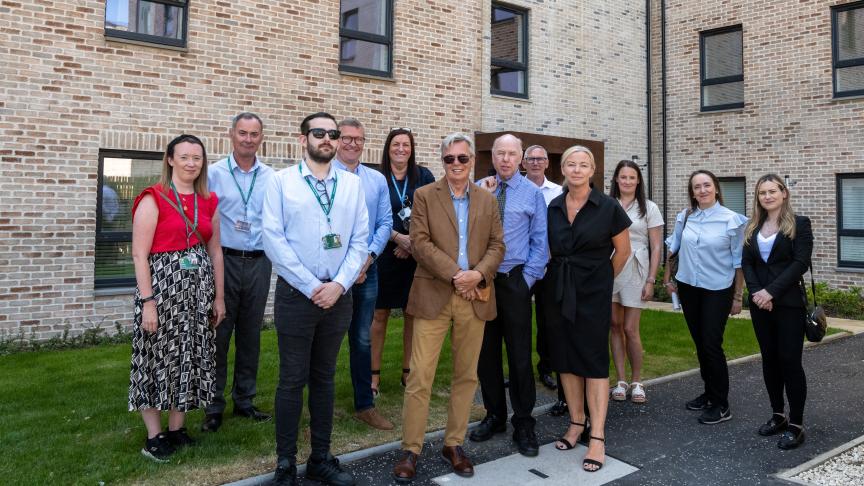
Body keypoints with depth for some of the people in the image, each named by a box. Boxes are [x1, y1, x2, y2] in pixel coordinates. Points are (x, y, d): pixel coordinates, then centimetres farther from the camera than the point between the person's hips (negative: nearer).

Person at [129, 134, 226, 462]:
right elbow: (139, 254, -11)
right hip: (162, 285, -5)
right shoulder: (153, 199, -7)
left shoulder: (209, 202, 9)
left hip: (198, 289, 6)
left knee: (190, 357, 11)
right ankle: (154, 436, 16)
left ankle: (177, 429, 25)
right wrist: (147, 302, -16)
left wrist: (219, 297, 11)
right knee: (157, 358, 3)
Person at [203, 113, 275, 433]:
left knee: (250, 335, 12)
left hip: (259, 262, 3)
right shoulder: (214, 174, -1)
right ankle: (214, 406, 15)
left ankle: (245, 400, 26)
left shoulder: (272, 178, 6)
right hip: (224, 260, -2)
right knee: (218, 334, 2)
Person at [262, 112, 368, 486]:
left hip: (338, 294, 3)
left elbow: (360, 240, 3)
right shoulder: (281, 181, -1)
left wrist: (338, 284, -9)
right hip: (296, 294, -3)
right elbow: (273, 239, -9)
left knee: (324, 378, 13)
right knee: (292, 381, 4)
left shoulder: (352, 183, 7)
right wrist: (312, 287, -12)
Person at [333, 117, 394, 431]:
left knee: (362, 341, 12)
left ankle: (365, 405, 23)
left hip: (366, 270, 4)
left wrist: (369, 256, -9)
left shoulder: (377, 180, 9)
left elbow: (385, 223, 7)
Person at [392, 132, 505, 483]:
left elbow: (497, 245, 7)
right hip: (433, 295, -3)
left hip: (475, 297, 3)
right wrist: (455, 274, -16)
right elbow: (420, 242, -7)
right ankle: (410, 450, 9)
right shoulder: (424, 195, 3)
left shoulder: (487, 200, 12)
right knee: (420, 376, -3)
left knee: (466, 375, 9)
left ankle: (454, 445, 23)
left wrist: (478, 273, -12)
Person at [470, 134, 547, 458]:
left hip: (515, 281, -3)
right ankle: (494, 416, 27)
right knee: (486, 352, 11)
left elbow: (540, 240, -1)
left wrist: (527, 279, -7)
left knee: (520, 354, 2)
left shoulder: (533, 193, 1)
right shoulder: (479, 189, 7)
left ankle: (523, 424, 16)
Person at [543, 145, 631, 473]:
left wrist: (602, 281, 10)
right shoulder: (552, 208, 3)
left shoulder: (608, 207, -7)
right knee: (565, 358, 9)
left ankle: (597, 437, 5)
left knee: (594, 360, -2)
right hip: (559, 291, 4)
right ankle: (576, 423, 24)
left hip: (592, 293, -4)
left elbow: (623, 251, 3)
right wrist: (561, 276, 10)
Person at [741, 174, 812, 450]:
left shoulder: (799, 224, -2)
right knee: (769, 359, 10)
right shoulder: (753, 227, 12)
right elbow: (746, 263, 6)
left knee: (790, 361, -3)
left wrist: (771, 291, -18)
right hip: (760, 303, 5)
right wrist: (756, 292, -10)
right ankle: (778, 416, 22)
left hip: (788, 303, -5)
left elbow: (800, 263, -12)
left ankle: (796, 425, 5)